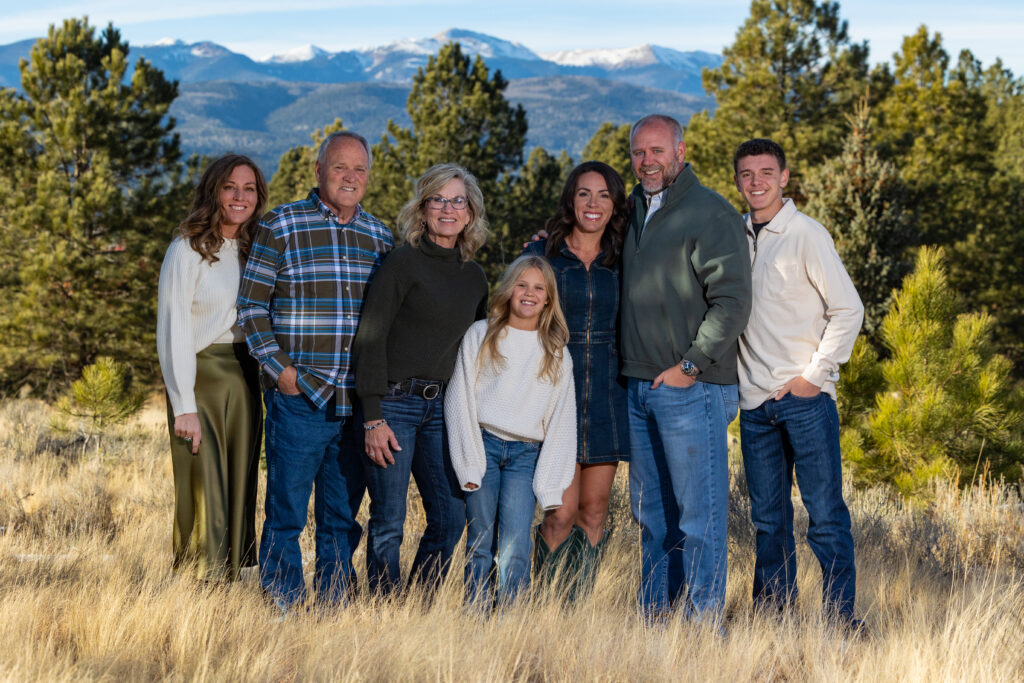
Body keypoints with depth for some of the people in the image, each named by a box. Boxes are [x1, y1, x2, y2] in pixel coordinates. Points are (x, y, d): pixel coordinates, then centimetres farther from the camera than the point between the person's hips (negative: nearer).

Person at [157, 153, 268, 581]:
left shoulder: (255, 251, 13)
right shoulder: (187, 251, -5)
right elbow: (173, 332, -9)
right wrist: (184, 406, -14)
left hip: (245, 383, 6)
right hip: (201, 378, -6)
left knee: (239, 494, 6)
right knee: (204, 497, -8)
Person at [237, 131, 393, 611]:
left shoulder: (380, 237, 12)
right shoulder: (281, 226, -1)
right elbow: (251, 305, -2)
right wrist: (278, 367, -10)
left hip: (360, 403, 4)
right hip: (299, 397, -4)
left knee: (342, 518, 10)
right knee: (286, 514, 0)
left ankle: (330, 609, 20)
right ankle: (281, 611, 9)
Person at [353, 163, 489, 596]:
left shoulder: (474, 276, 12)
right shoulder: (404, 262, -6)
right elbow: (370, 338, -10)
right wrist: (373, 417, -15)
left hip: (440, 406, 6)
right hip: (393, 402, -6)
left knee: (451, 518, 4)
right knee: (388, 522, -3)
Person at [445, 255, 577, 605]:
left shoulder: (556, 353, 11)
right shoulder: (480, 335, 6)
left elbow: (561, 420, 10)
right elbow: (459, 399, 3)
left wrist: (549, 483, 2)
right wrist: (469, 464, -5)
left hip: (526, 454, 1)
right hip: (483, 444, -1)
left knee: (515, 548, -12)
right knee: (480, 543, -4)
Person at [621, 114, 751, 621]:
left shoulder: (712, 214, -8)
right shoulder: (633, 212, 16)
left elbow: (732, 300, -14)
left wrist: (691, 365, -16)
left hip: (690, 389, -8)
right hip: (638, 388, 8)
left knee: (699, 516, -4)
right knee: (651, 514, 12)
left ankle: (704, 623, 0)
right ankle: (655, 621, 19)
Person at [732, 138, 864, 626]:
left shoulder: (806, 235, -5)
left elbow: (848, 310, -5)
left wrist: (814, 374, -8)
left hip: (805, 398, -5)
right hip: (755, 400, 5)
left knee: (825, 512, -4)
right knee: (767, 515, 9)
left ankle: (839, 612, 1)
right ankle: (771, 604, 17)